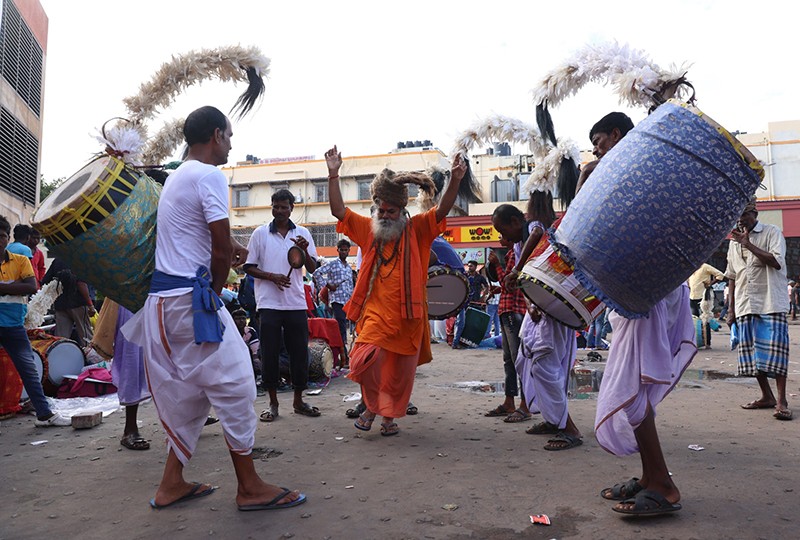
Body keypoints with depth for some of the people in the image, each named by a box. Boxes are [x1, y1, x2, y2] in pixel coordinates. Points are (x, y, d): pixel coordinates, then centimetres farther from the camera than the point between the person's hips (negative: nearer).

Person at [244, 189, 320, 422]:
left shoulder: (302, 233, 8)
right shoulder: (260, 233, 5)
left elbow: (312, 269, 5)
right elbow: (249, 267, 4)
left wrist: (305, 250, -15)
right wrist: (272, 277, -11)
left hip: (296, 302, 2)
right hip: (269, 303, -1)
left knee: (299, 351, 5)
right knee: (270, 353, 2)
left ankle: (298, 400, 19)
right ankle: (273, 403, 15)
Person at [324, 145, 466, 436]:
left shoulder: (417, 229, 3)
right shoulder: (368, 229, 9)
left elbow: (442, 210, -10)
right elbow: (338, 210, 4)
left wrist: (454, 181, -26)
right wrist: (333, 175, -5)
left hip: (407, 316, 0)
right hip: (376, 313, 1)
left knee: (400, 373, 9)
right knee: (365, 360, -17)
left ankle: (390, 416, 30)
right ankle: (371, 405, 11)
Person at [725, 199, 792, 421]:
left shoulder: (772, 232, 1)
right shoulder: (734, 241, 16)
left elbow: (776, 261, -15)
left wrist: (748, 244, -17)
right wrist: (730, 308, 14)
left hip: (771, 303, -5)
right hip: (745, 306, 6)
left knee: (774, 350, -8)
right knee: (751, 352, 6)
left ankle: (781, 400, -3)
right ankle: (767, 396, 17)